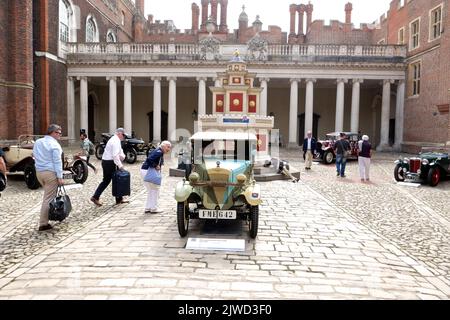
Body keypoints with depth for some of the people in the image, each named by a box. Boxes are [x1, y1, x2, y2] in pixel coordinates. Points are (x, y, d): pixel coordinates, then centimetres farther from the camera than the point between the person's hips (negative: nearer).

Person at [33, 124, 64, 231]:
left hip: (39, 172, 8)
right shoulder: (54, 144, -12)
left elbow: (35, 156, 18)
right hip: (51, 173, -8)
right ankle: (43, 224, -1)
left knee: (48, 195, 21)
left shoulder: (37, 142, 11)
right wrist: (60, 177, -14)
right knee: (48, 198, -3)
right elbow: (57, 162, -15)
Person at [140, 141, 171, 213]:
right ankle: (154, 208, 8)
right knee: (155, 189, 1)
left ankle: (148, 208, 25)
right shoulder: (158, 152, -16)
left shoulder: (160, 153, 14)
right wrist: (155, 166, -19)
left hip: (145, 171, 10)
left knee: (150, 190, 18)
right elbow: (149, 159, -29)